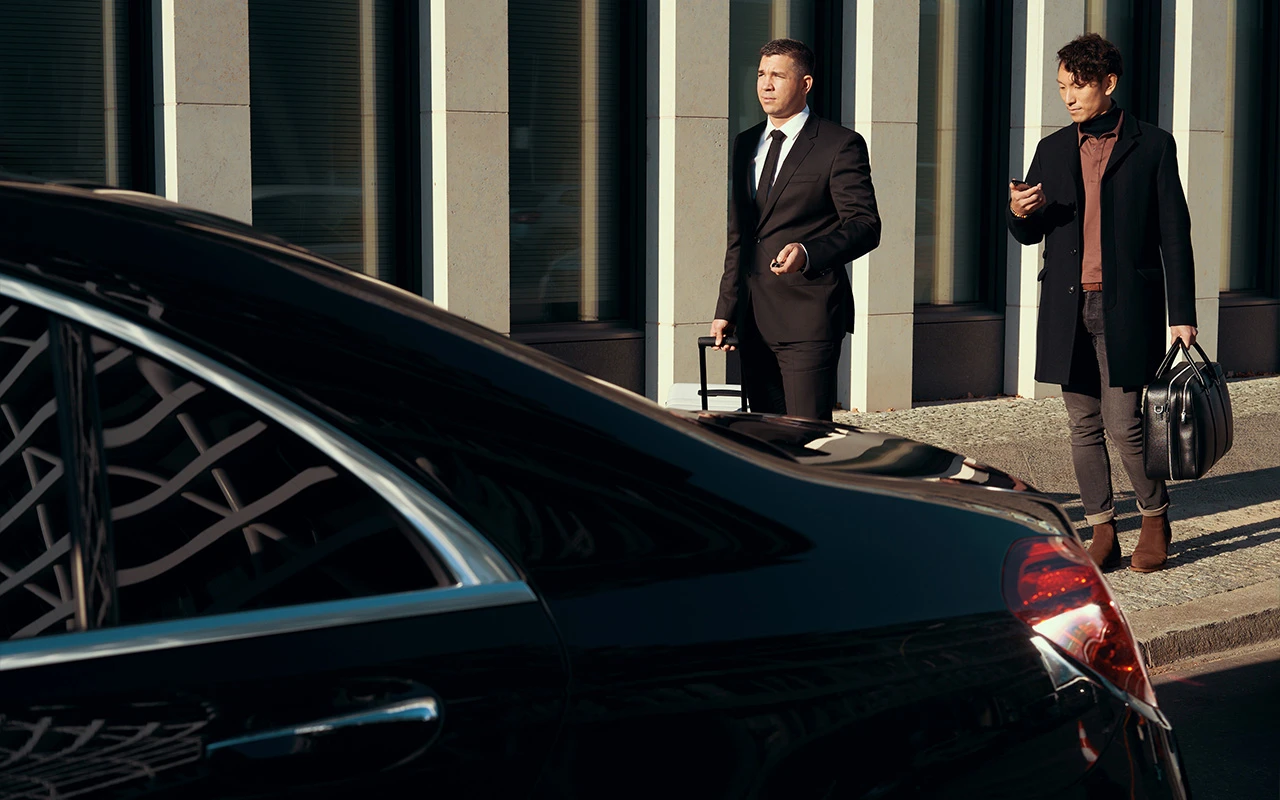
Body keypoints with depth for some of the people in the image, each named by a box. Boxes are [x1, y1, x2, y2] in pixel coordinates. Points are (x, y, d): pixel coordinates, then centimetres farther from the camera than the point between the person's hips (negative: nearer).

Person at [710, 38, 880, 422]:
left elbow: (865, 226, -8)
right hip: (754, 320, 7)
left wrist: (808, 253, -25)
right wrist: (725, 308, 15)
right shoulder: (744, 145, 17)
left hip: (808, 318, -6)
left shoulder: (840, 145, -3)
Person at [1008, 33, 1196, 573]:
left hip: (1126, 309, -4)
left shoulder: (1152, 147, 1)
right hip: (1068, 307, 4)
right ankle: (1102, 535, 16)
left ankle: (1155, 518, 15)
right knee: (1084, 426, 7)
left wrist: (1182, 316, -4)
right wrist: (1019, 212, -9)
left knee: (1123, 425, -7)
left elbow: (1174, 237, 0)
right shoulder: (1052, 150, 12)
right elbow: (1030, 234, 15)